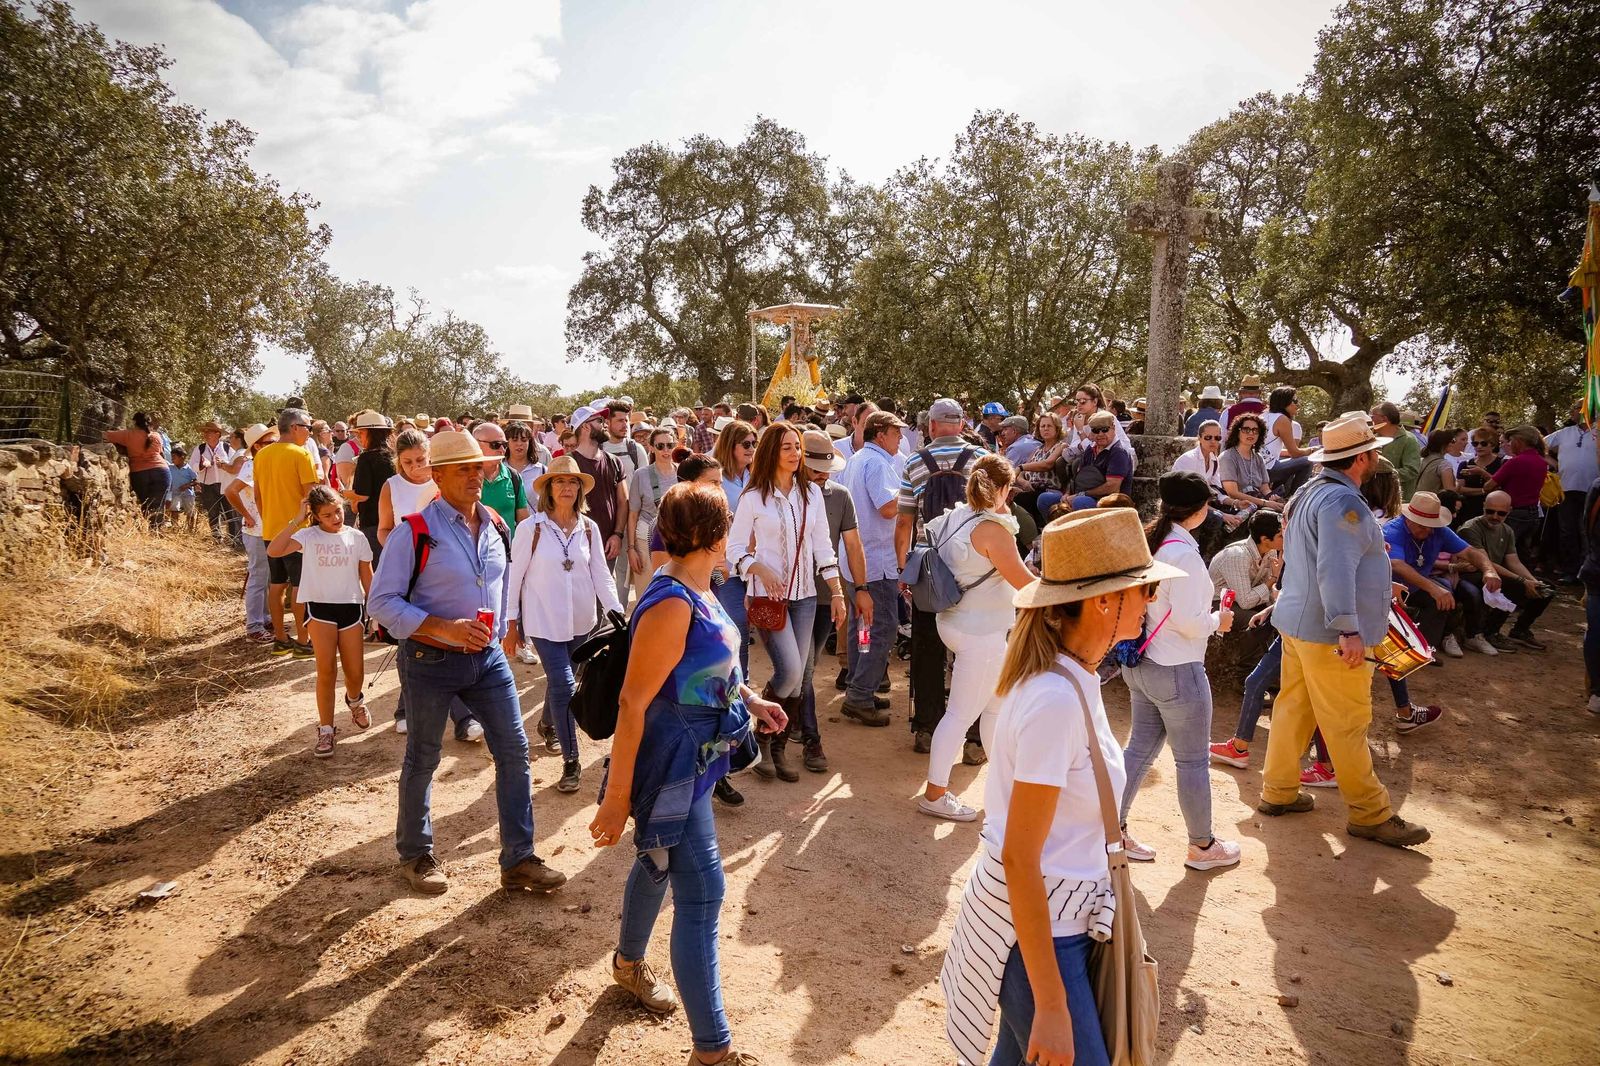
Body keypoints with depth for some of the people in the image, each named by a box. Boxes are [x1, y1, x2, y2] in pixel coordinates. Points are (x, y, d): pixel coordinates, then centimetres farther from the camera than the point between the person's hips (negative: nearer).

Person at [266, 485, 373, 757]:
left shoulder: (356, 537, 0)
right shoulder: (308, 536, -5)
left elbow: (367, 578, 8)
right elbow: (273, 551, -20)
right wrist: (297, 520, -19)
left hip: (351, 607, 2)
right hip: (319, 607, -1)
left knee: (354, 671, 7)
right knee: (326, 670, -6)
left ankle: (355, 700, 42)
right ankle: (325, 729, 5)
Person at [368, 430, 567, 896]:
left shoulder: (495, 526, 4)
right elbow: (382, 602, -15)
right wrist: (442, 628, -25)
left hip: (488, 657, 5)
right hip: (430, 661, -5)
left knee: (514, 751, 2)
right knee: (422, 760, 12)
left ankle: (518, 859, 13)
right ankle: (415, 854, 34)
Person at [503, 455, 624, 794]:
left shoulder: (589, 528, 0)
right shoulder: (530, 528, -10)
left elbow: (601, 575, 2)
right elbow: (514, 576, -5)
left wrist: (618, 613, -6)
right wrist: (511, 624, -3)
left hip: (581, 620, 4)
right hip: (545, 621, -4)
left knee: (558, 682, 17)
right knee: (564, 685, -11)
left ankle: (549, 725, 46)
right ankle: (570, 760, 1)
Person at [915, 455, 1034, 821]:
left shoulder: (956, 516, 5)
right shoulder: (993, 528, -21)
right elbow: (1024, 582, -15)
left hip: (958, 622, 9)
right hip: (979, 632, -9)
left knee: (1000, 702, 21)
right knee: (962, 713, 0)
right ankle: (934, 794, 9)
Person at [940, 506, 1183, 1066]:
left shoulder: (1072, 676, 1)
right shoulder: (1056, 701, -27)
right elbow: (1017, 859, -24)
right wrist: (1052, 1008, -21)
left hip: (1068, 912, 9)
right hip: (1037, 929, -8)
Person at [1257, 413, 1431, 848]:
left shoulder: (1310, 492, 13)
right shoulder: (1343, 502, -20)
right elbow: (1335, 570, -30)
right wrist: (1348, 629, -34)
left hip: (1297, 622, 10)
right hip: (1328, 634, -10)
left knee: (1293, 708, 15)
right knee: (1347, 725, 0)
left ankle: (1278, 791, 23)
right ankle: (1370, 814, 10)